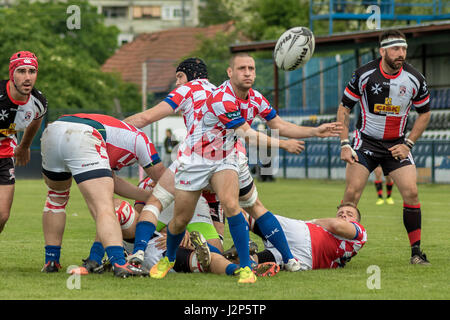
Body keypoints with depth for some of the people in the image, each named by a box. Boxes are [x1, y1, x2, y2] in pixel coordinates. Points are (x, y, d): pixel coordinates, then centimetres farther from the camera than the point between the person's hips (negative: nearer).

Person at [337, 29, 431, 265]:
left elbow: (424, 113, 7)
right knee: (352, 193, -12)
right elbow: (344, 107, -2)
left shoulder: (415, 79, -9)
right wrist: (344, 144, -8)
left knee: (411, 192, -12)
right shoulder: (363, 75, -13)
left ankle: (416, 251, -1)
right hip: (366, 142, -1)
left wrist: (408, 144, -2)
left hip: (397, 145, 1)